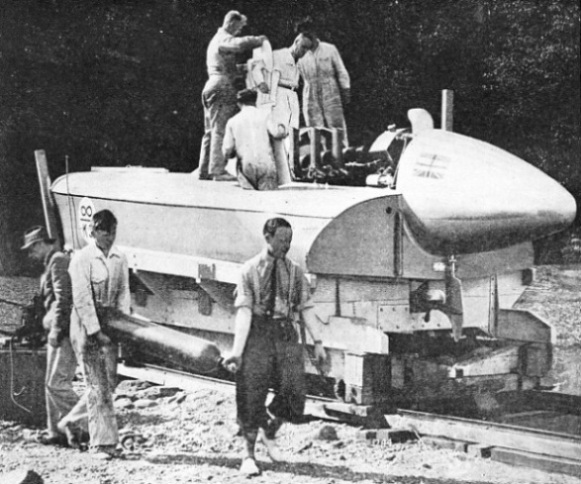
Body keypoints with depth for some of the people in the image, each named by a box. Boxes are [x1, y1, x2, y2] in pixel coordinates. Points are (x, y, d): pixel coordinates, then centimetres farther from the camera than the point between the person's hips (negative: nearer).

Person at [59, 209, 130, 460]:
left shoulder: (120, 259, 7)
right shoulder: (82, 259, -11)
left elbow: (123, 293, 7)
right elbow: (82, 299, -14)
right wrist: (95, 331, -17)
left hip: (110, 325, 6)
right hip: (86, 326, -6)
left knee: (109, 381, 10)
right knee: (97, 384, -6)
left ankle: (72, 422, 29)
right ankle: (102, 443, -2)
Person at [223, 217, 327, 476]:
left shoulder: (295, 272, 9)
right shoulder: (250, 270, 0)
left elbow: (306, 308, 5)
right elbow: (244, 310, -7)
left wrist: (317, 342, -6)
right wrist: (237, 350, -15)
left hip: (285, 334, 3)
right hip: (257, 333, -3)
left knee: (293, 393, -2)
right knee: (251, 397, 1)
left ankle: (269, 433, 28)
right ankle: (249, 454, 17)